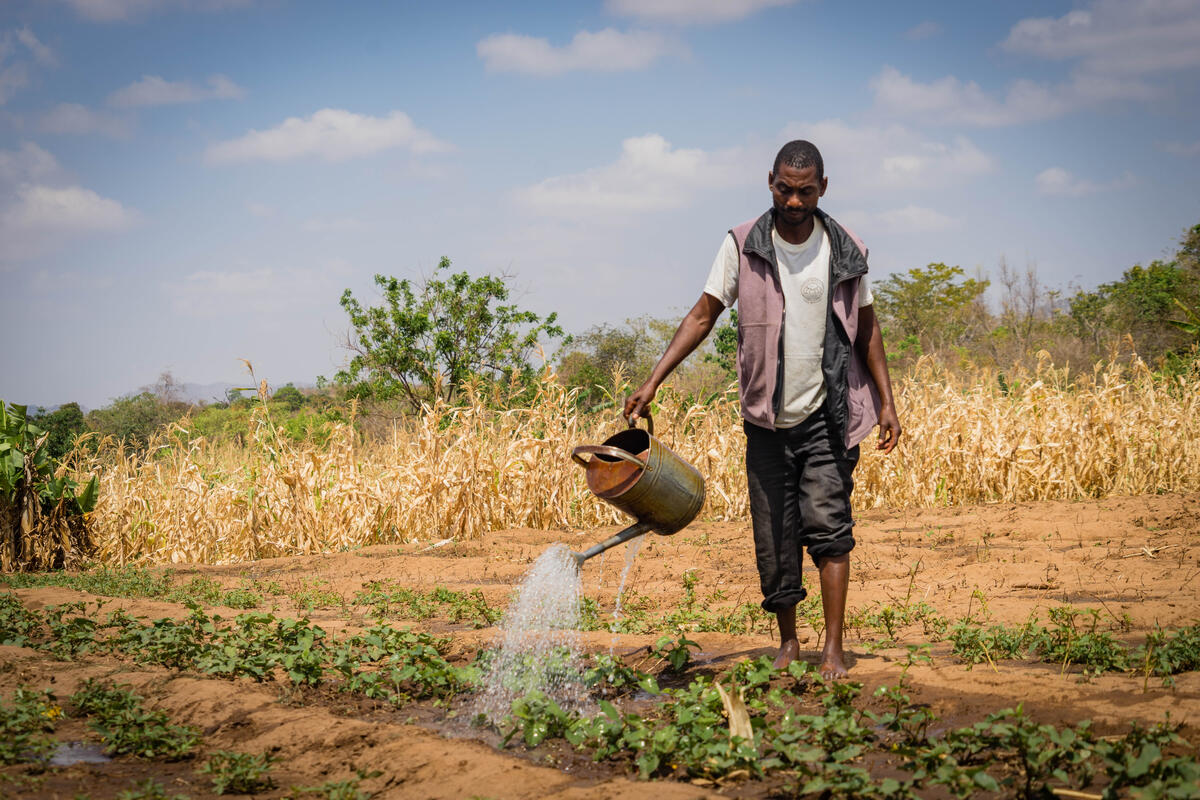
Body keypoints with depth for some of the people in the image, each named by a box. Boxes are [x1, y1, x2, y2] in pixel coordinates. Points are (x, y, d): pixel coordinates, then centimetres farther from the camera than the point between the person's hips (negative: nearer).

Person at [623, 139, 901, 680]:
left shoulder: (845, 251, 0)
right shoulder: (742, 246, -3)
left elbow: (866, 328, 10)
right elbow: (703, 315, 0)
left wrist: (886, 402, 5)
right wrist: (653, 381, -8)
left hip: (828, 415, -1)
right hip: (767, 418, 1)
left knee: (827, 525, -12)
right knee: (774, 539, 5)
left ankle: (833, 649, -9)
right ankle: (788, 644, 20)